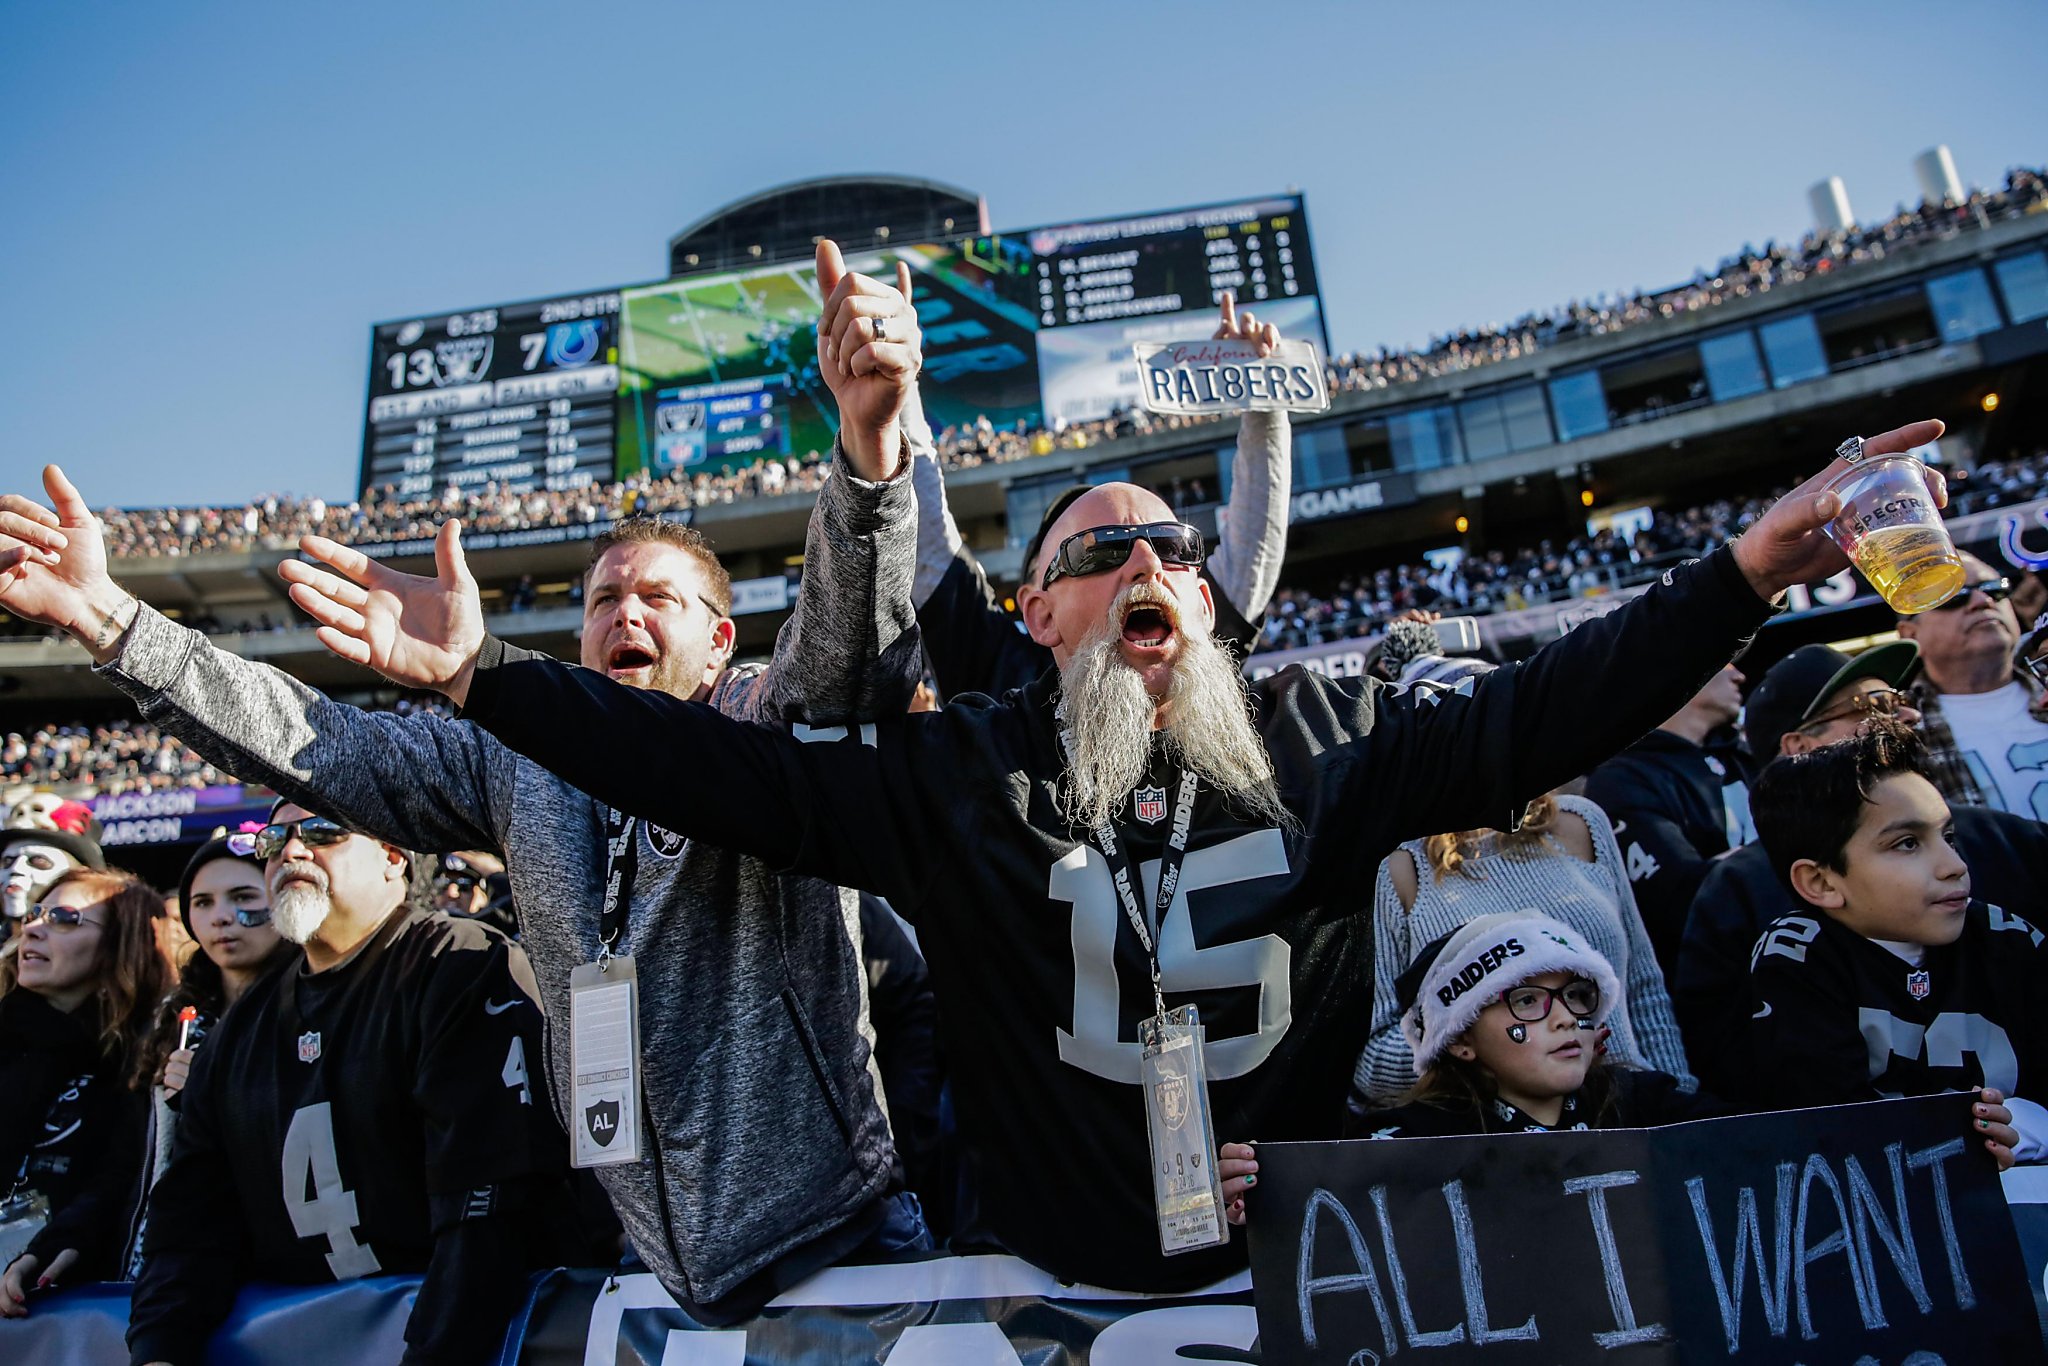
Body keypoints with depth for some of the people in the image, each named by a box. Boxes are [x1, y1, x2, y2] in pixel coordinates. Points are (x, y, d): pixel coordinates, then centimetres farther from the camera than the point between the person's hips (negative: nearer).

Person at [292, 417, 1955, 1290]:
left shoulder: (1318, 735, -3)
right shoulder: (962, 771, -7)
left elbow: (1532, 716, -8)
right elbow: (735, 775, -12)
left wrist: (1748, 567, -16)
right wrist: (479, 673, -16)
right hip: (1060, 1281, 0)